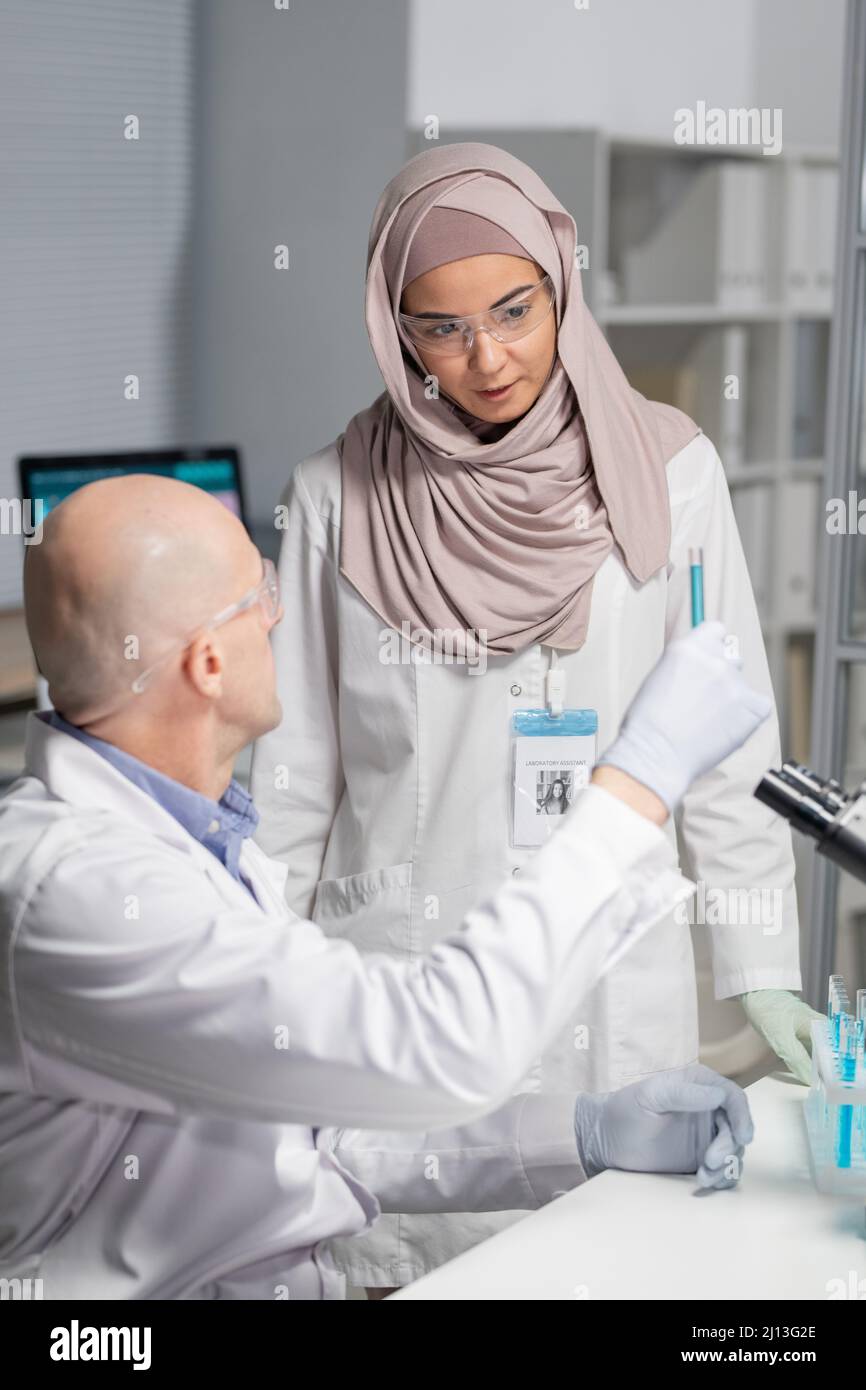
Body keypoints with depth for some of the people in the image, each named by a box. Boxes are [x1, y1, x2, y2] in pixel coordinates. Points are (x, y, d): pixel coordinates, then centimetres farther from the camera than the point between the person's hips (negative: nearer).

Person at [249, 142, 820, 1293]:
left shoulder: (665, 473, -1)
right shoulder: (337, 497, -1)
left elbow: (730, 746, 2)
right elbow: (293, 776, 4)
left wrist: (761, 970, 0)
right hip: (397, 981, 0)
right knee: (405, 1263, 5)